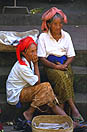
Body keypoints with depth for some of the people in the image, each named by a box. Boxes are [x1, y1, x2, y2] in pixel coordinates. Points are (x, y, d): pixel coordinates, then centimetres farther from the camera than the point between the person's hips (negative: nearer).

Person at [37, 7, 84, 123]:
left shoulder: (66, 36, 7)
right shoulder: (43, 37, -2)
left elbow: (71, 56, 8)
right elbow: (42, 58, -4)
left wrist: (64, 65, -12)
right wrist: (56, 66, -17)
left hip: (64, 63, 3)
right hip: (50, 65, -2)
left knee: (66, 77, -30)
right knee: (61, 77, -32)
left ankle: (61, 108, -32)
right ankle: (73, 108, -35)